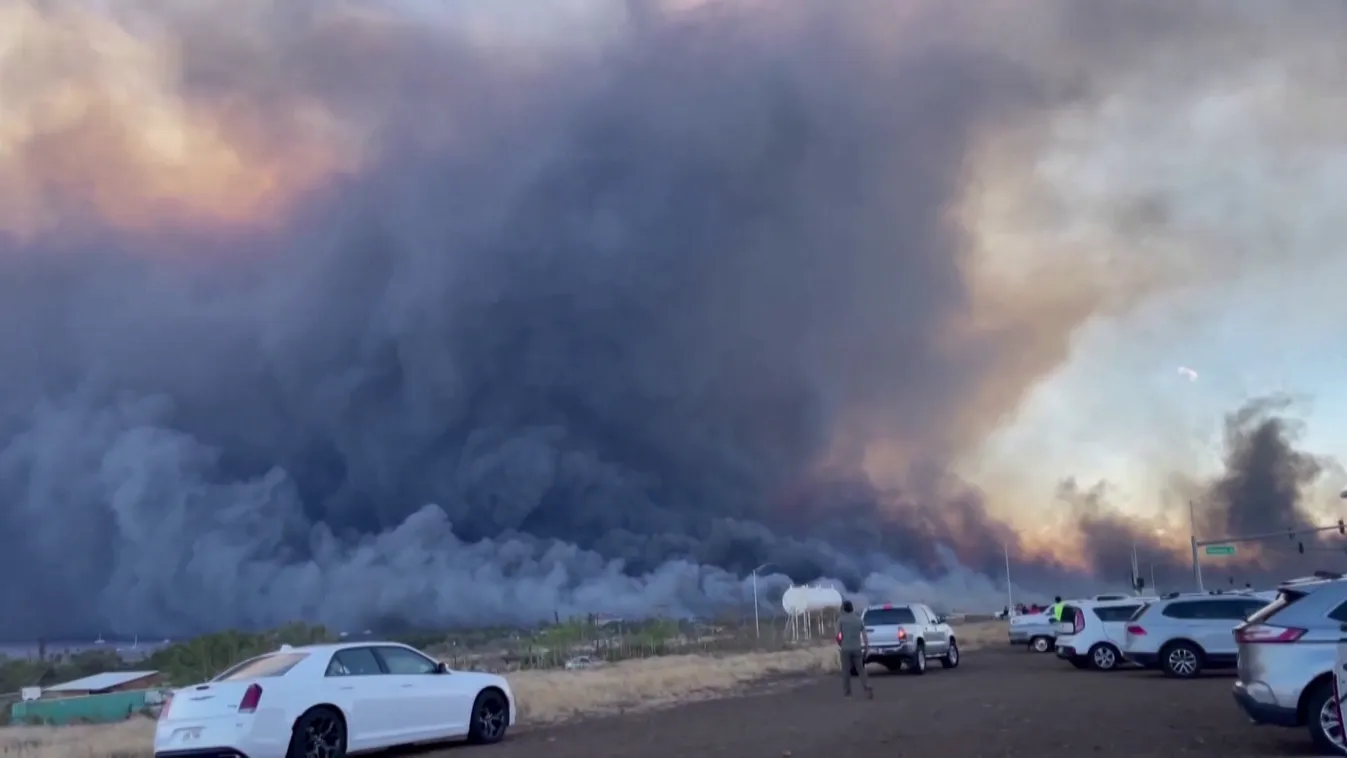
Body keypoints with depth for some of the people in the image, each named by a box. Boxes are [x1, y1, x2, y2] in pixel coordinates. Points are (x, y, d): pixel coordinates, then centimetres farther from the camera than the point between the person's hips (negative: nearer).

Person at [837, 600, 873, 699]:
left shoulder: (841, 619, -3)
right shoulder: (859, 619, 7)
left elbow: (838, 636, -7)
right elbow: (864, 635, 4)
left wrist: (839, 646, 8)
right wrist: (866, 647, 10)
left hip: (845, 649, -2)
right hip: (857, 648, 3)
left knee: (846, 671, 7)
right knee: (861, 670, 8)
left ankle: (847, 692, 11)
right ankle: (867, 688, -9)